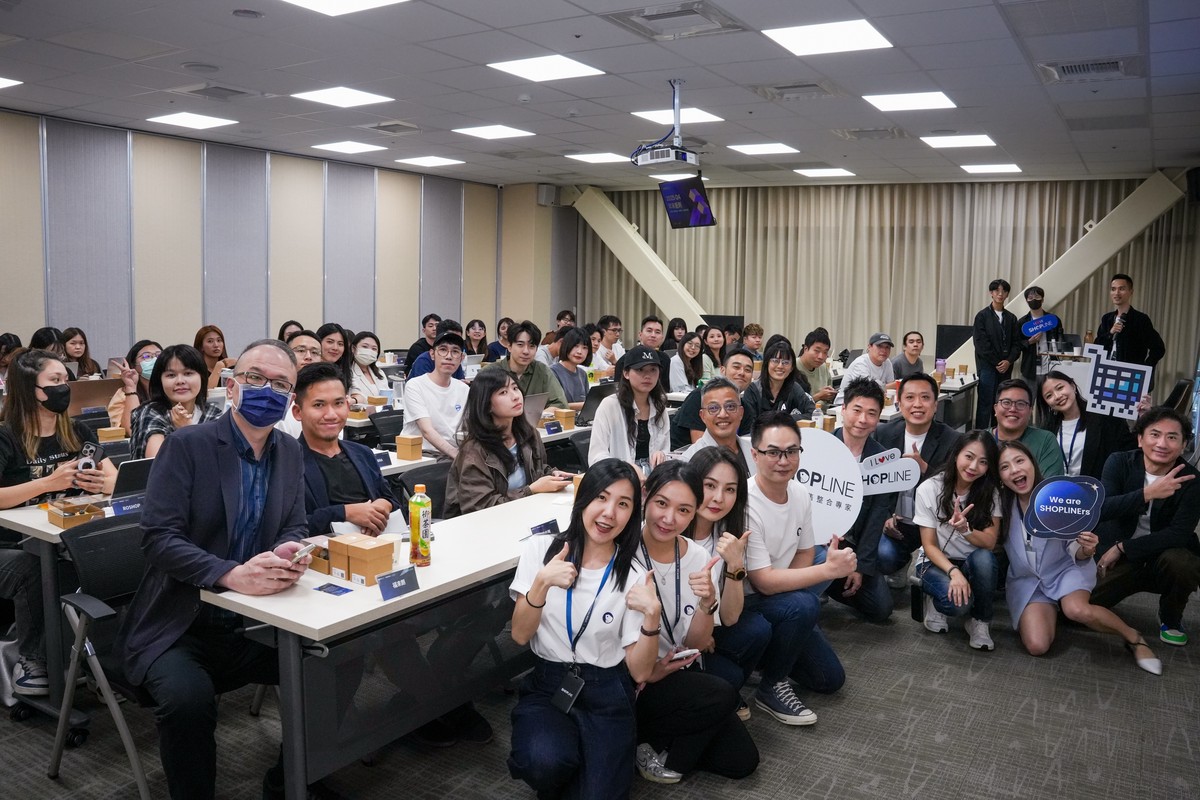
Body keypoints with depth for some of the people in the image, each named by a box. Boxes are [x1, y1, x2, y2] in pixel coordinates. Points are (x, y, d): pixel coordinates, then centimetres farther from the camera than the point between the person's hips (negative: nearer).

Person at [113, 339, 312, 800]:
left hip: (255, 623, 5)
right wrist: (233, 575, -32)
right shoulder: (187, 446, -10)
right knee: (187, 698, -32)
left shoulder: (291, 454, 6)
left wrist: (288, 553, -17)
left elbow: (295, 528, 8)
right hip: (180, 627, -4)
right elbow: (158, 536, -17)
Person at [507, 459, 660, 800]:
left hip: (607, 696, 0)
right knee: (546, 762, -29)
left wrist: (652, 616, -21)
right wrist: (542, 583, -20)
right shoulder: (541, 548, -3)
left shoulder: (633, 577, -3)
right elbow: (520, 636, -4)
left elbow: (639, 672, -4)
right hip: (546, 686, 0)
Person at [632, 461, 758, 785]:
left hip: (678, 674, 5)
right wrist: (647, 671, -22)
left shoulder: (699, 558, -6)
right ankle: (648, 749, -2)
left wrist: (706, 604, -25)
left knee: (742, 760, -1)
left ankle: (656, 739, 15)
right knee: (722, 696, -24)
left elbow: (694, 646, -6)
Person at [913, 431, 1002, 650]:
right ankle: (935, 601, 4)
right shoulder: (928, 489, -13)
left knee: (983, 557, -34)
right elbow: (929, 545, -12)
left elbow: (989, 542, -12)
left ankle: (980, 621, -11)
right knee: (958, 602, -34)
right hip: (937, 563, -2)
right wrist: (954, 572, -29)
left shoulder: (989, 492, -5)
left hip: (975, 566, 3)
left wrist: (965, 529, -33)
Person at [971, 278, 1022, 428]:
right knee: (985, 403, -7)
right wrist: (996, 363, -9)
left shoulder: (1011, 318, 13)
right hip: (987, 366, -4)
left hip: (1005, 367, 4)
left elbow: (1017, 343, 9)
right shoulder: (982, 316, 0)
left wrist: (1009, 361, -7)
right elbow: (981, 343, -7)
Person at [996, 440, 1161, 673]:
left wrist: (1086, 550, -34)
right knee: (1037, 646, -18)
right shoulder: (1001, 504, -12)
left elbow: (1075, 551, -10)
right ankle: (1051, 611, 16)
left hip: (1065, 569, -2)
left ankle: (1133, 637, -4)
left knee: (1077, 609, -34)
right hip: (1026, 580, 2)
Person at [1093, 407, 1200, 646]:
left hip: (1164, 558, -1)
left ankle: (1171, 618, -3)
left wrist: (1122, 547, -22)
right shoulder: (1119, 463, -9)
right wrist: (1148, 493, -35)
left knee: (1180, 561, -36)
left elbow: (1179, 534, -20)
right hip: (1118, 561, 1)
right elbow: (1100, 510, -22)